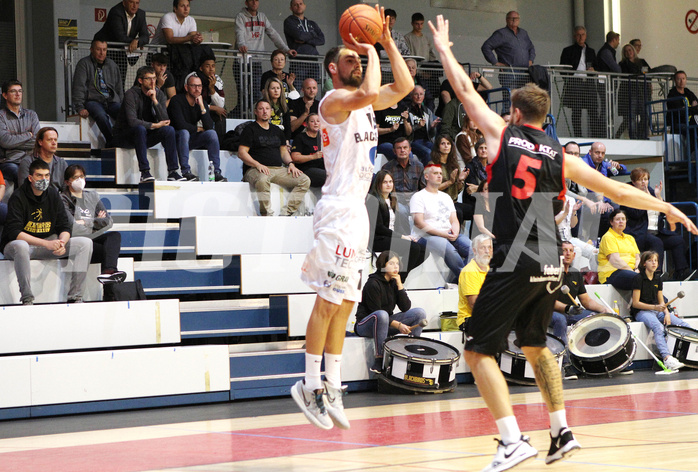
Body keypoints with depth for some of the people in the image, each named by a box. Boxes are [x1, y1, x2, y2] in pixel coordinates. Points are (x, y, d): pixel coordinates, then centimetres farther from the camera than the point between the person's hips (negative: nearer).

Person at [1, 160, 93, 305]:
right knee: (20, 246, -43)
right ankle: (27, 298, -34)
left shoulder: (53, 194, 3)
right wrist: (47, 244, -32)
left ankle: (75, 297, -14)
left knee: (85, 243, -11)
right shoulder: (18, 198, -14)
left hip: (48, 242, 6)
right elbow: (14, 233, -23)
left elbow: (64, 227, 4)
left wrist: (62, 243, -21)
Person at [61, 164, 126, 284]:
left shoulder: (92, 196, 23)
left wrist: (86, 222, -1)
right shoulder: (63, 199, 5)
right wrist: (96, 221, 2)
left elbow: (109, 221, 13)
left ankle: (108, 271, -52)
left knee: (115, 235, -29)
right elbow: (72, 226, -11)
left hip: (94, 239, 5)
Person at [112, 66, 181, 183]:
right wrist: (154, 125, -21)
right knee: (140, 129, -36)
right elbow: (132, 121, -29)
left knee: (169, 130, -18)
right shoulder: (131, 94, -17)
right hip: (124, 136, -5)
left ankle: (172, 172, -22)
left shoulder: (159, 94, -1)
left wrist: (155, 100, -22)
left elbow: (164, 120, -13)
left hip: (144, 136, 5)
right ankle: (144, 172, -39)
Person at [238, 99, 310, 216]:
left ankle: (287, 212, -23)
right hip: (255, 170, -6)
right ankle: (267, 215, -35)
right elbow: (241, 153, -3)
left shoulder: (277, 130, 24)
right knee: (262, 180, -43)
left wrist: (290, 164, 7)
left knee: (305, 180, -14)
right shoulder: (250, 129, 5)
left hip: (279, 169, 6)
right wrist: (257, 165, -18)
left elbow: (283, 151, 28)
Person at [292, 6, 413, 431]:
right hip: (339, 209, -9)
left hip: (358, 209, 9)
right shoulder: (334, 99, -10)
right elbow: (369, 94, -28)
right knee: (329, 302, -8)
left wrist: (387, 42, 12)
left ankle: (332, 389, 11)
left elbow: (404, 86, 20)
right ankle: (310, 385, -3)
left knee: (344, 303, 8)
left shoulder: (362, 102, 17)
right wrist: (371, 51, -13)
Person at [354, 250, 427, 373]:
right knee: (382, 314, -42)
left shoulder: (394, 282, 6)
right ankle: (379, 359, -36)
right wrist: (398, 325, -25)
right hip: (365, 325, -7)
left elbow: (406, 308, -3)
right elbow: (375, 312, -20)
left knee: (420, 312, -7)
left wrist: (399, 285, -11)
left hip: (386, 323, 7)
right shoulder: (373, 284, -16)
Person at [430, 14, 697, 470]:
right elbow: (619, 191, 13)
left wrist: (444, 49, 29)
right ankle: (562, 432, 22)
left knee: (479, 350, -1)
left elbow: (466, 91, 13)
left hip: (515, 265, -5)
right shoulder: (561, 156, 10)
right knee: (535, 345, 25)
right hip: (551, 266, 5)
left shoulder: (502, 135, 2)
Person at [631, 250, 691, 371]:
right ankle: (667, 358, -54)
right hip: (641, 312, -7)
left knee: (684, 325, -17)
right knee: (658, 327, -39)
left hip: (657, 310, 7)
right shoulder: (639, 278, -5)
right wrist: (655, 307, -19)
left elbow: (661, 302, 15)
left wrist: (666, 313, -6)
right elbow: (636, 303, -9)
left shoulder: (657, 279, 14)